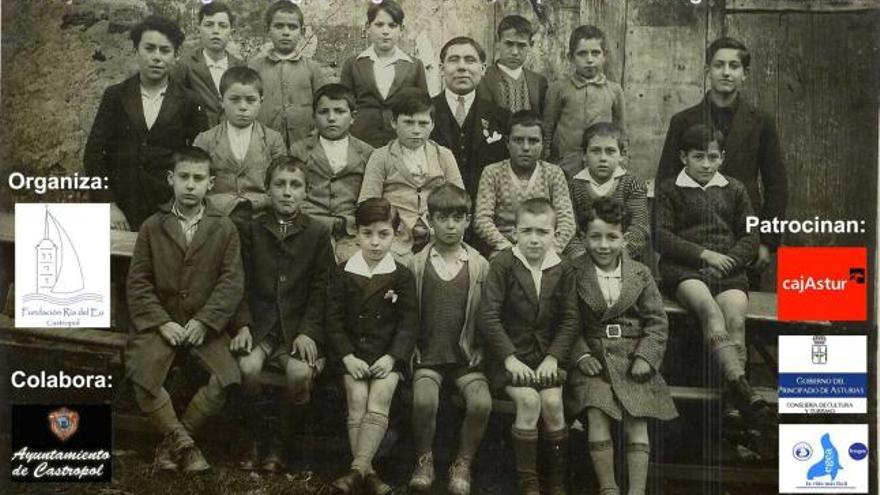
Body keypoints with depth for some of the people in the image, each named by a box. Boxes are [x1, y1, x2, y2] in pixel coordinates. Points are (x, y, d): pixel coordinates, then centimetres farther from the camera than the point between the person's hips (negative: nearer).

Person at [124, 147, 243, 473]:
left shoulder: (224, 229, 4)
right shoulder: (152, 227, 6)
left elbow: (232, 282, -3)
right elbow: (138, 282, 1)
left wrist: (204, 322, -14)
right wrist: (161, 323, -12)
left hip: (206, 325, 0)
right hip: (160, 322, 0)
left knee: (227, 378, -22)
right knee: (142, 376, -26)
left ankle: (172, 441, -7)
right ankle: (185, 444, -13)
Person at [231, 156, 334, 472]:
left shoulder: (319, 233, 6)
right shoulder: (251, 230, 10)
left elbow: (320, 289, 2)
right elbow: (243, 284, 7)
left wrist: (308, 331, -10)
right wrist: (243, 325, -8)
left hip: (299, 327, -1)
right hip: (259, 324, 1)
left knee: (300, 373, -29)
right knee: (248, 367, -28)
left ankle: (282, 443, -3)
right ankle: (254, 437, -1)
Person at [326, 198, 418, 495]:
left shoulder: (402, 276, 2)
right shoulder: (343, 273, 4)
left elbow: (409, 323, -1)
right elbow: (334, 320, 2)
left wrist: (391, 357, -13)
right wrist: (348, 356, -10)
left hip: (388, 354, -1)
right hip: (353, 353, 1)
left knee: (379, 398, -22)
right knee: (356, 399, -19)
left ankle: (357, 470, -26)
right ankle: (367, 471, -18)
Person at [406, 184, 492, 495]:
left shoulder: (480, 266, 4)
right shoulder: (417, 264, 3)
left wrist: (480, 352, -3)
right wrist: (411, 351, -4)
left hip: (466, 356, 1)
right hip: (427, 355, 0)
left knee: (481, 402, -26)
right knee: (424, 400, -29)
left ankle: (463, 464, -2)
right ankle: (424, 459, -2)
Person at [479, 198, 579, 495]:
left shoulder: (563, 270, 2)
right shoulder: (502, 265, -7)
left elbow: (570, 319, 2)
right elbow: (489, 317, -12)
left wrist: (553, 357, -10)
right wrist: (510, 358, -18)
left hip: (547, 354, 2)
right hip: (509, 353, -2)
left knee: (552, 403, -20)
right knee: (528, 400, -25)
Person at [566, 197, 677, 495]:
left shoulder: (640, 274, 6)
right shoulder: (575, 274, 1)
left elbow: (657, 322, 6)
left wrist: (645, 358, -7)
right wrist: (581, 355, -11)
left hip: (633, 359, 2)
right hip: (593, 358, -1)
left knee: (636, 419, -11)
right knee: (597, 414, -19)